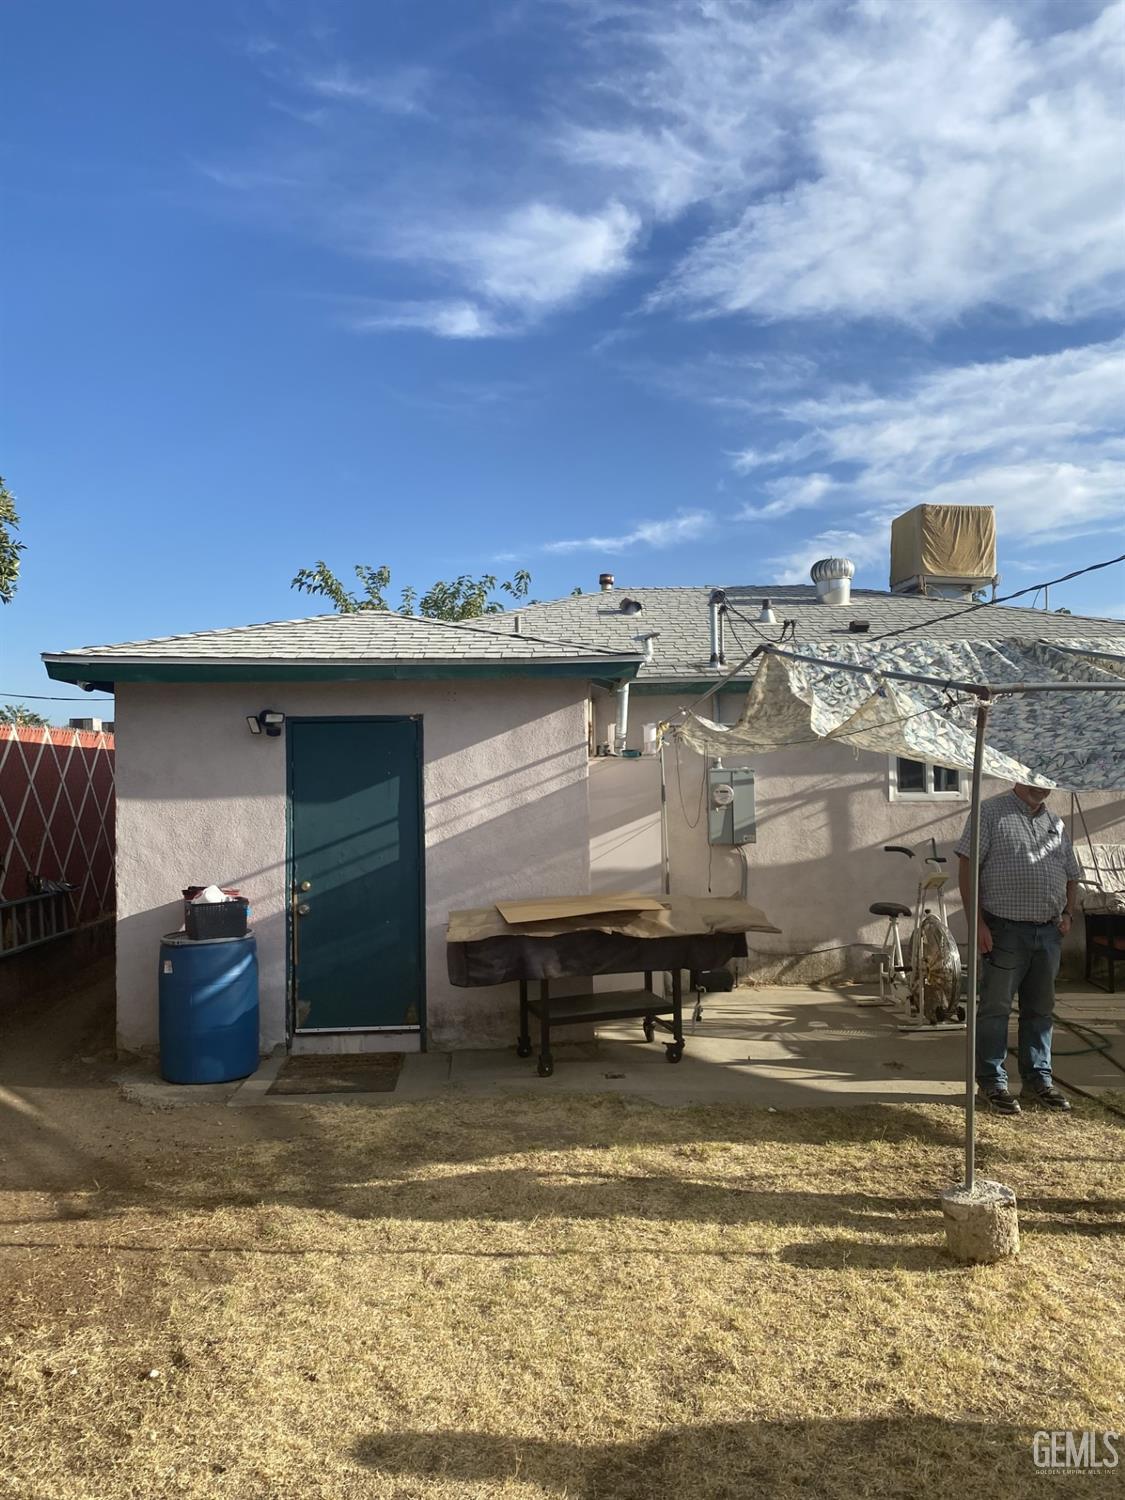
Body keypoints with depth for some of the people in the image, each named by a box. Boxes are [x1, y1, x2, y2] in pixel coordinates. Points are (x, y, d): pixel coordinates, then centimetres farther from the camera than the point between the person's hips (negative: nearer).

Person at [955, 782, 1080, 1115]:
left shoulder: (1056, 823, 16)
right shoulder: (991, 811, -4)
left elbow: (1071, 875, 24)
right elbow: (967, 867, -10)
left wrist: (1068, 913, 6)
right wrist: (976, 922, -16)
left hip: (1049, 932, 6)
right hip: (1005, 930, -6)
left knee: (1040, 1009, 13)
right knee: (996, 1007, 1)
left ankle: (1038, 1081, 25)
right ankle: (992, 1084, 11)